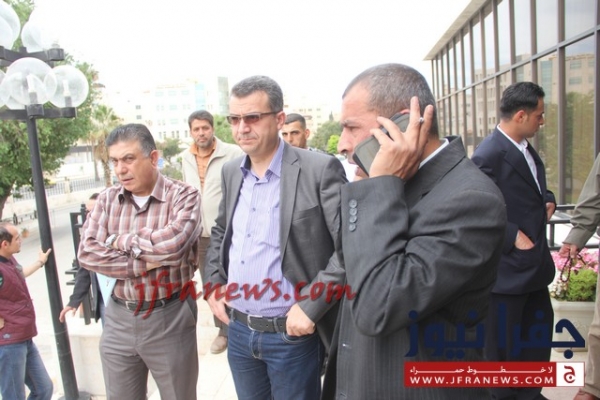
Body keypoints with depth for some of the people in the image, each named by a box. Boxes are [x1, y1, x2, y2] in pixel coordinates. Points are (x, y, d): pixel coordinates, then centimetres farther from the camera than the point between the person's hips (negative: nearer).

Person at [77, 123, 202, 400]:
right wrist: (141, 264, -17)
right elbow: (87, 253, -5)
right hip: (118, 318, 4)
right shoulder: (107, 199, 3)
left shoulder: (184, 196, -10)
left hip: (169, 318, -4)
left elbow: (172, 243, -26)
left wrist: (119, 240, -12)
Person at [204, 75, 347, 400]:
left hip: (291, 334, -5)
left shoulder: (320, 169, -15)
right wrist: (214, 283, 7)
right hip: (238, 330, 6)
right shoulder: (231, 172, 5)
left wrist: (311, 306, -21)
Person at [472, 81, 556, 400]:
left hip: (533, 262, 10)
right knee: (502, 341, 7)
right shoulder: (489, 154, -20)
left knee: (539, 328, 22)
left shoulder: (527, 149, 10)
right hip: (507, 265, -10)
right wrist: (513, 236, -22)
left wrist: (548, 201, 4)